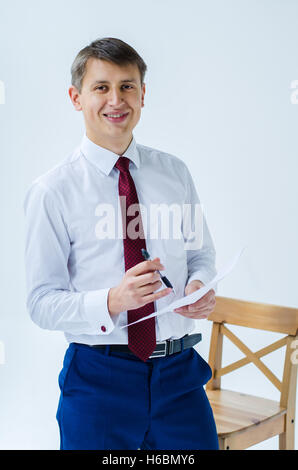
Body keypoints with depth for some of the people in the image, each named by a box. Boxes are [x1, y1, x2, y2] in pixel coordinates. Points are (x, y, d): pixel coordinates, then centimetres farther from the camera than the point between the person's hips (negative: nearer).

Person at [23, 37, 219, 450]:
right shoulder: (51, 192, -6)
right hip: (98, 380, -3)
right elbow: (42, 303, -8)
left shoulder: (175, 173, 6)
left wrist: (201, 285, -8)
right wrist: (113, 301, -25)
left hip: (180, 372, 3)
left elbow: (201, 253, 15)